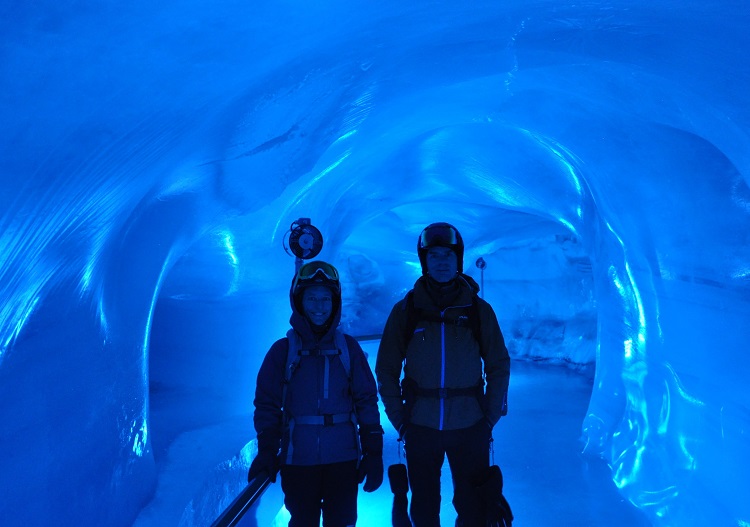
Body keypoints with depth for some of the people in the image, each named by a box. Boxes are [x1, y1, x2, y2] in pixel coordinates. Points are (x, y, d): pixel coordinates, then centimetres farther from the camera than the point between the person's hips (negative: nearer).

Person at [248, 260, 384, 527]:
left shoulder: (348, 347, 3)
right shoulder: (283, 350, 0)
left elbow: (367, 401, 4)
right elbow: (267, 404, 1)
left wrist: (373, 452, 0)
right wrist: (266, 451, -9)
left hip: (343, 457, 1)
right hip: (298, 460, -1)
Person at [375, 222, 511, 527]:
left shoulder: (478, 309, 0)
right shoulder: (405, 310, -1)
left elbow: (499, 366, 4)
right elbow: (386, 369, 2)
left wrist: (490, 418, -1)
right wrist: (399, 421, -2)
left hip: (470, 429, 0)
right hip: (420, 428, 0)